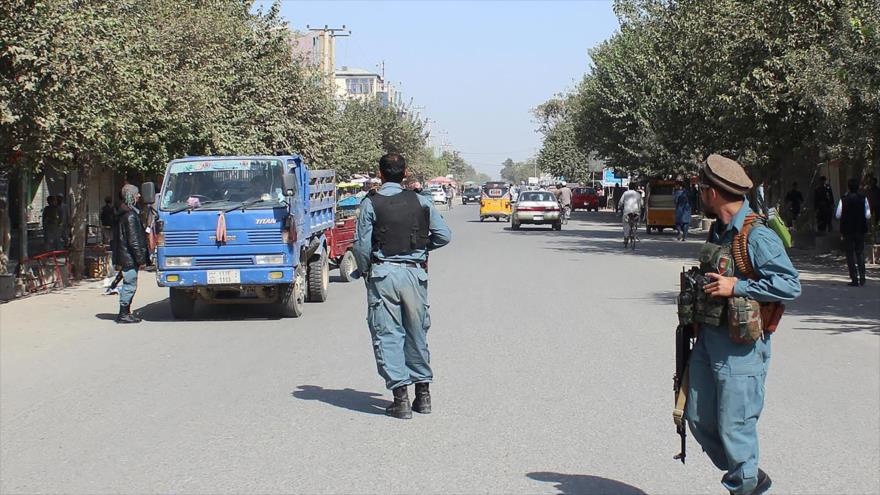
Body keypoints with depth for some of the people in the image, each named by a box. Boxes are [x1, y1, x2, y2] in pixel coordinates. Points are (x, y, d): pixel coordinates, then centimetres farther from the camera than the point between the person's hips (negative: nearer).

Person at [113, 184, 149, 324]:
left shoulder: (124, 213, 16)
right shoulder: (131, 215, -16)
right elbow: (134, 240, -19)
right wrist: (141, 259, -15)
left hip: (124, 258, 10)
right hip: (130, 258, -10)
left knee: (129, 285, 14)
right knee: (130, 285, -6)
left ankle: (125, 312, 19)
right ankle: (123, 314, -3)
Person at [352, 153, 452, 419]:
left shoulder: (370, 203, -4)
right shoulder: (421, 202, 3)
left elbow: (362, 245, -6)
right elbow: (444, 235, 2)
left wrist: (363, 270, 11)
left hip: (383, 274, -3)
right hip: (415, 273, 3)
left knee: (388, 335, 2)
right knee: (417, 333, 15)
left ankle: (401, 396, -3)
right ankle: (423, 393, 21)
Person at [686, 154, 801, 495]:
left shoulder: (757, 236, -16)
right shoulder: (719, 231, 12)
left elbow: (790, 285, -21)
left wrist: (737, 287, -22)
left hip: (740, 347, -9)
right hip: (708, 339, 9)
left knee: (734, 425, -3)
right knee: (699, 419, 13)